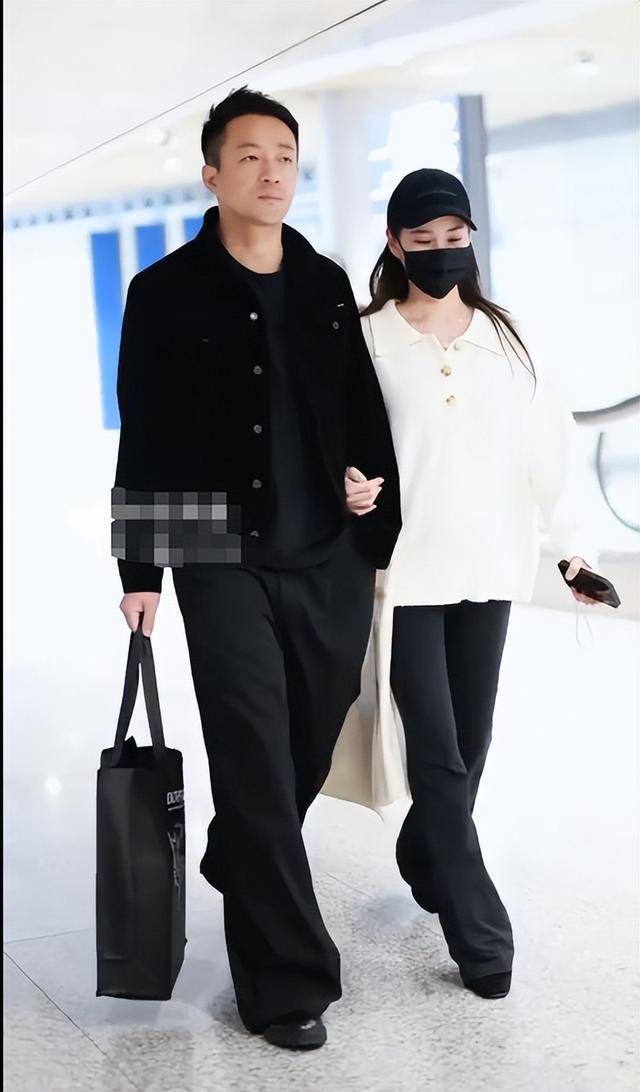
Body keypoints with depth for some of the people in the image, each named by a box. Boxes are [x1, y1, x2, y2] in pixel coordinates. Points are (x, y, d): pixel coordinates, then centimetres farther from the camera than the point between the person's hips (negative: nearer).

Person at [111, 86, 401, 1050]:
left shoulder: (328, 285, 11)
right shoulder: (167, 293, 0)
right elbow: (144, 438, 0)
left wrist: (378, 516, 5)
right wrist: (140, 568, -2)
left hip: (333, 560, 4)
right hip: (223, 562, -4)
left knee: (313, 744, 13)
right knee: (257, 764, -4)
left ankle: (243, 864, 42)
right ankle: (287, 980, 5)